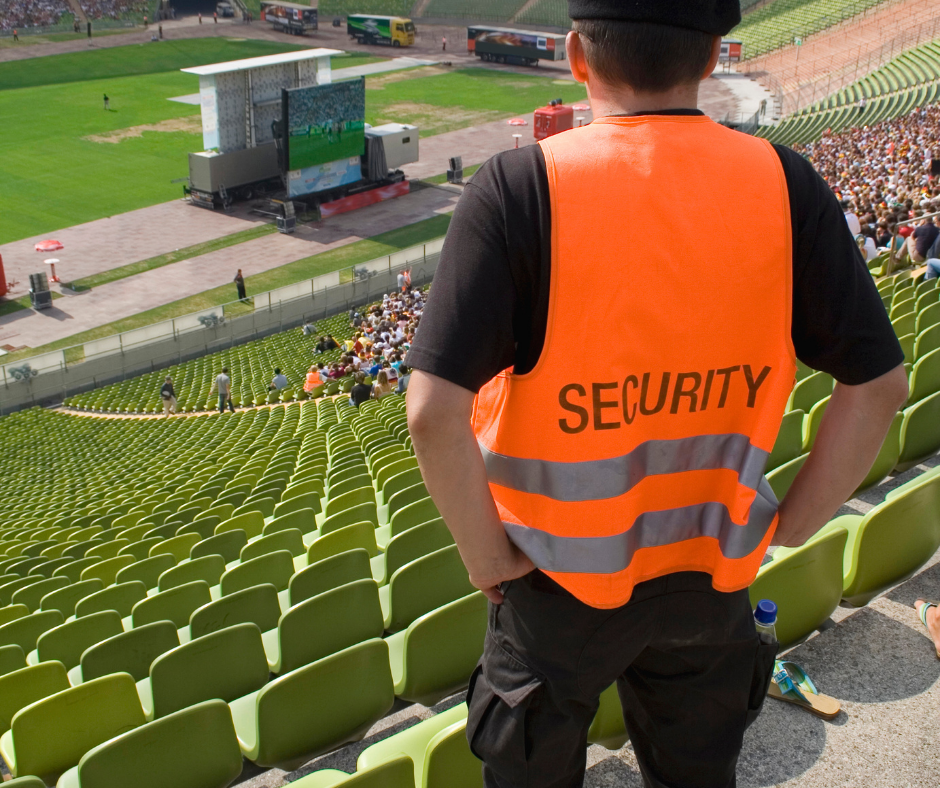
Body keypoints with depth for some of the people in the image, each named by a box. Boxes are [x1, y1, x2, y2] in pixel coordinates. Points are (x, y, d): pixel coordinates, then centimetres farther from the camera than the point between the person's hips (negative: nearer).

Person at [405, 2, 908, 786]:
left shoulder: (521, 189, -21)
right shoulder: (782, 184, -11)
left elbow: (435, 410, -27)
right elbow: (877, 384, -7)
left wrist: (487, 556, -11)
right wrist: (788, 528, 2)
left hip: (560, 580, -3)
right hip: (713, 575, 3)